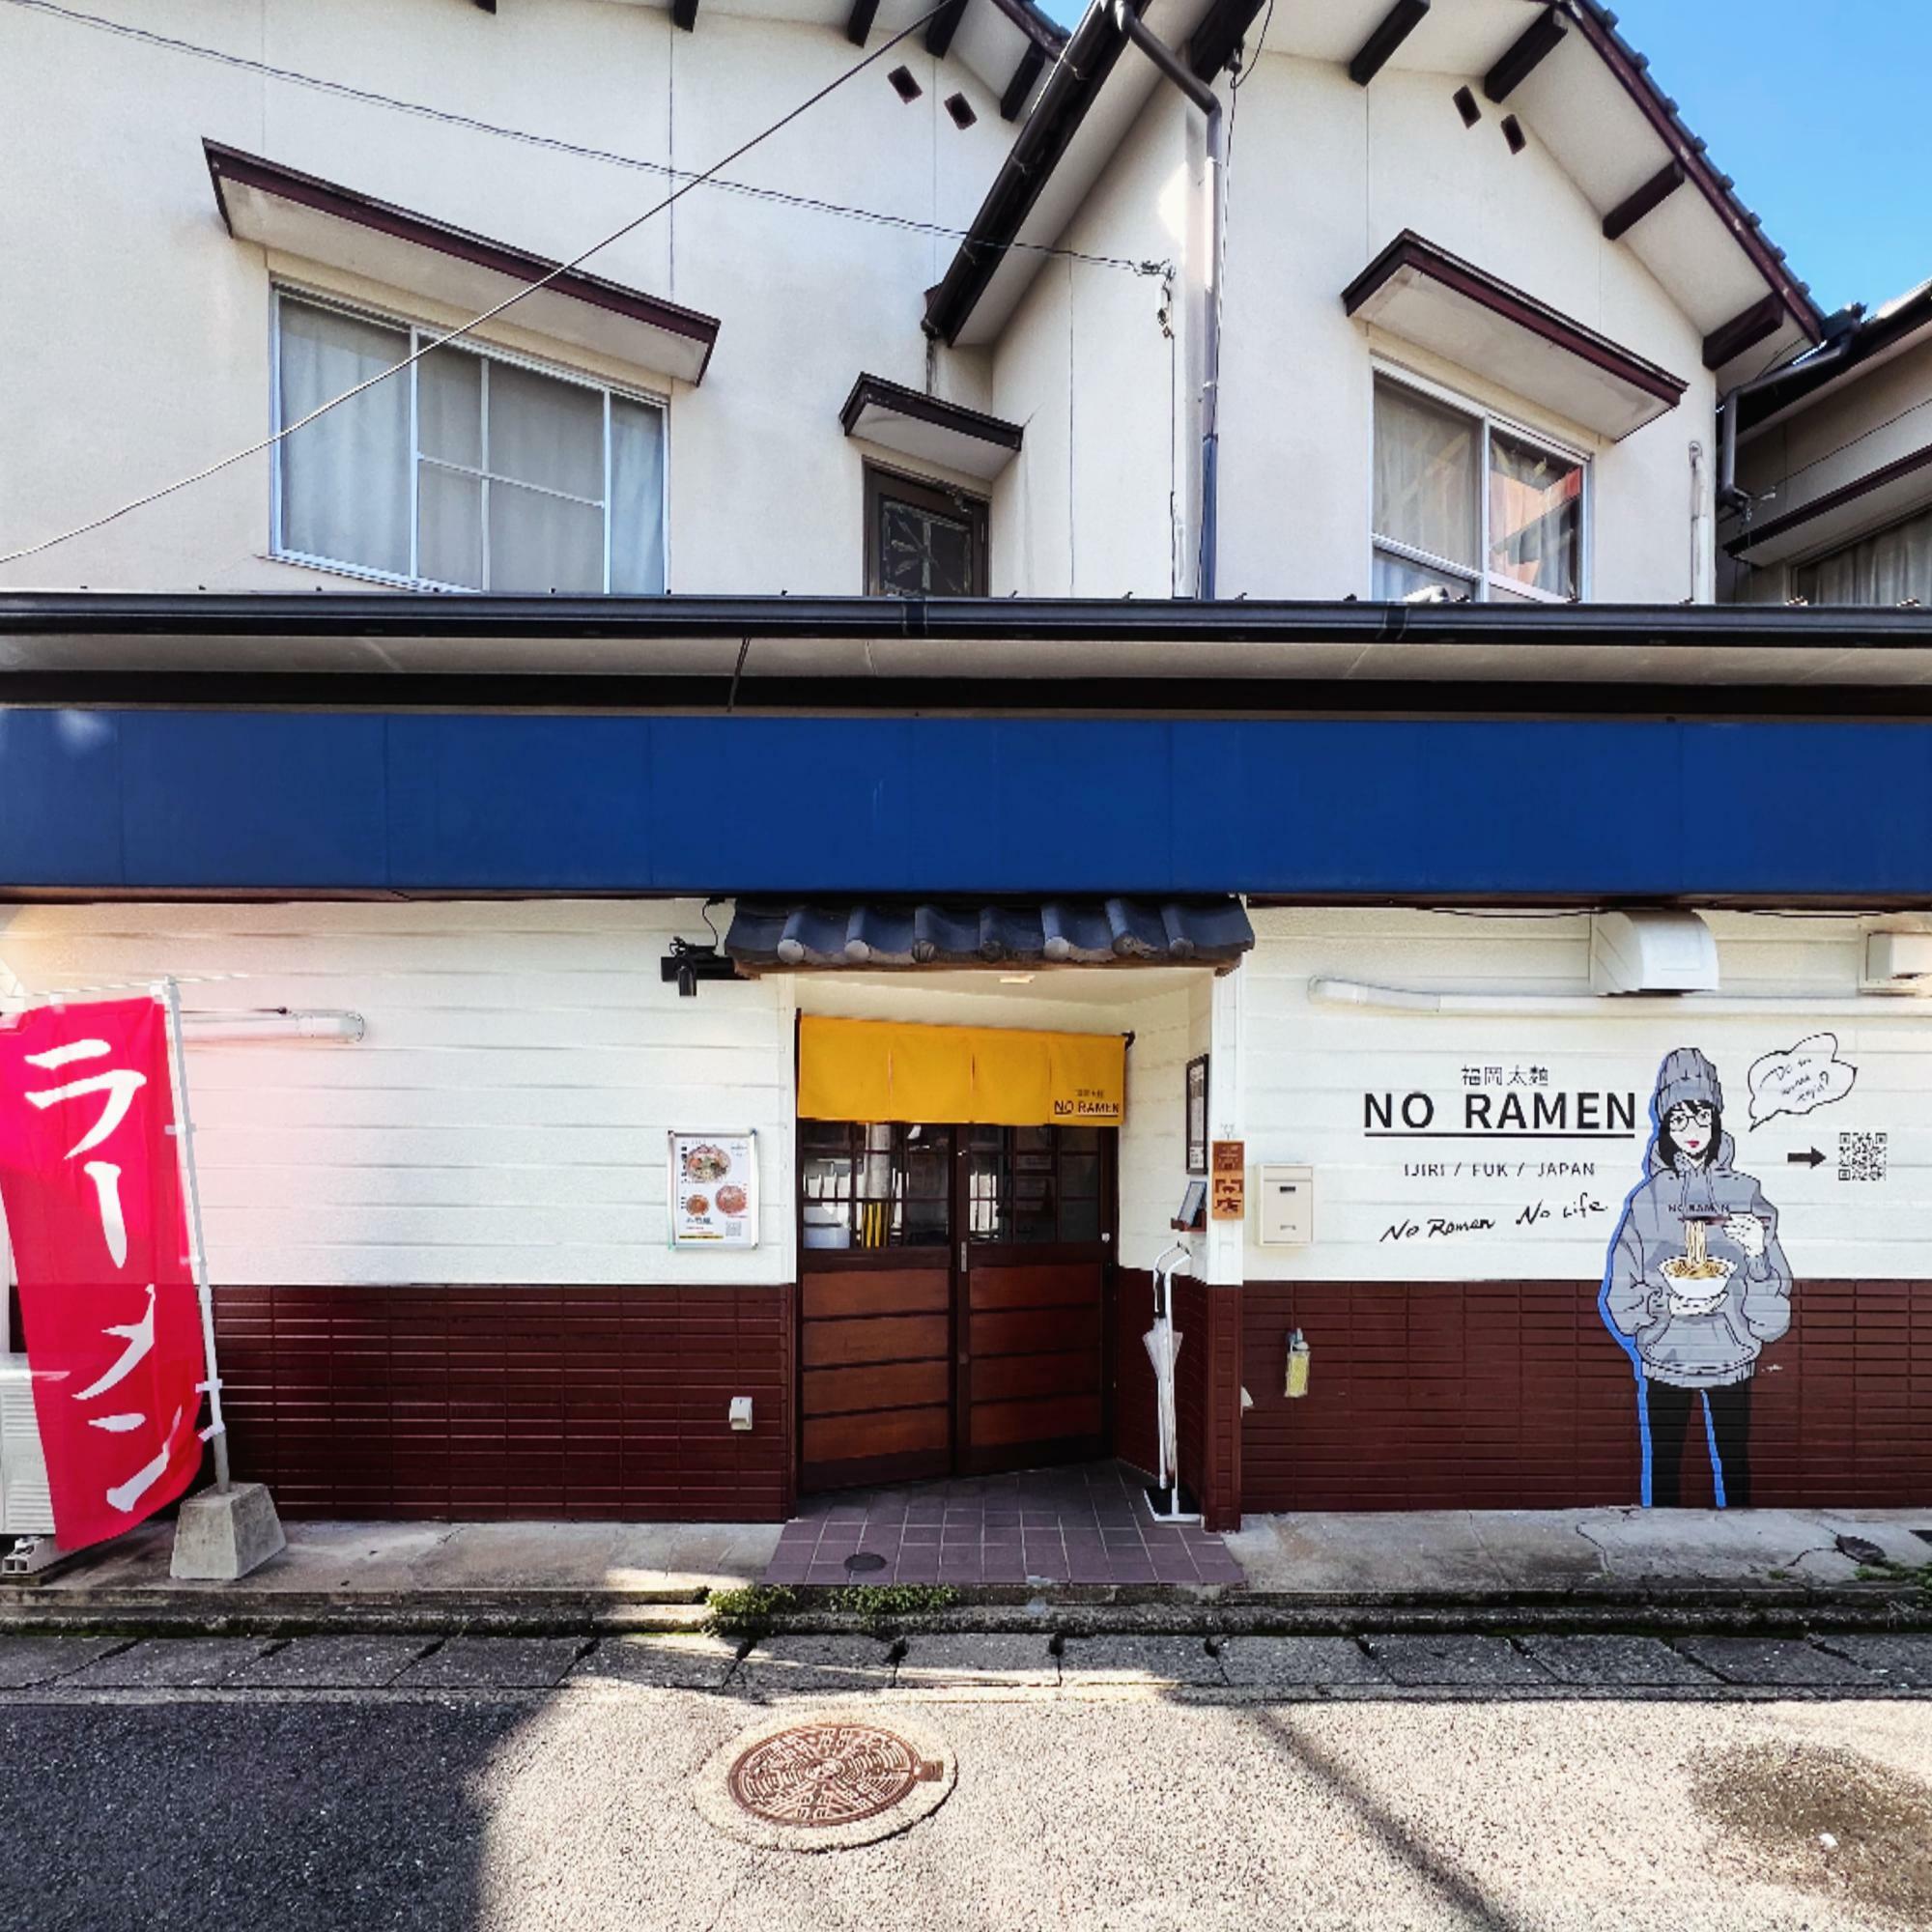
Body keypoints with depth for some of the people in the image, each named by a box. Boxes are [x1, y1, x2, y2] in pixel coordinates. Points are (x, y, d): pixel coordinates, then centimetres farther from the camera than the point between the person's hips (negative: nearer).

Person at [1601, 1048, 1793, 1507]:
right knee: (1663, 1466, 9)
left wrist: (1757, 1252, -21)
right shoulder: (1647, 1198, -3)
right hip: (1664, 1357, 0)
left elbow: (1775, 1293, -3)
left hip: (1731, 1355, 1)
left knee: (1733, 1464, 9)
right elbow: (1620, 1293, -2)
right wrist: (1666, 1304, -20)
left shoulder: (1745, 1193, -1)